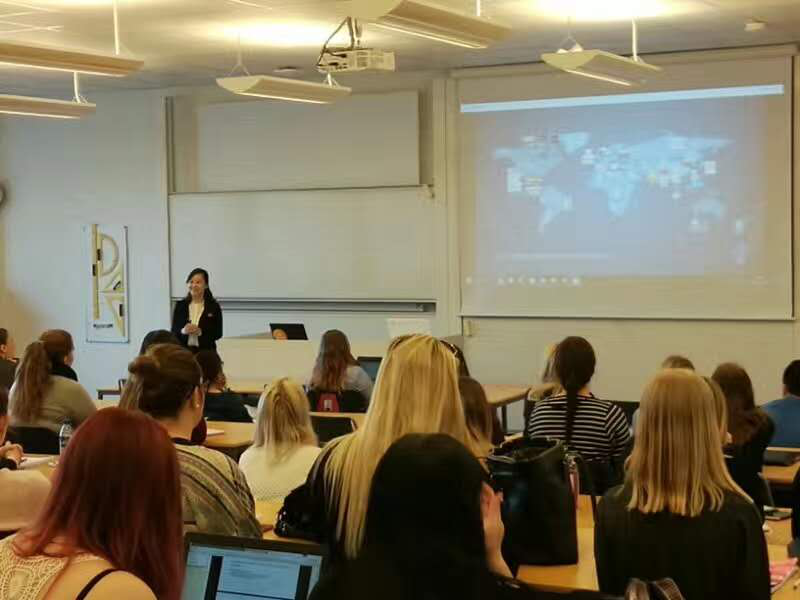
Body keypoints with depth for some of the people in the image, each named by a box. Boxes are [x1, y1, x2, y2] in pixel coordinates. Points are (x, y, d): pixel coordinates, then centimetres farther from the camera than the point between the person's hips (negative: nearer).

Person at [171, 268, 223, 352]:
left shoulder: (214, 306, 3)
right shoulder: (180, 305, 9)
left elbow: (218, 333, -1)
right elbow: (173, 331, 6)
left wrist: (200, 332, -17)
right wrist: (183, 331, -15)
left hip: (205, 352, -1)